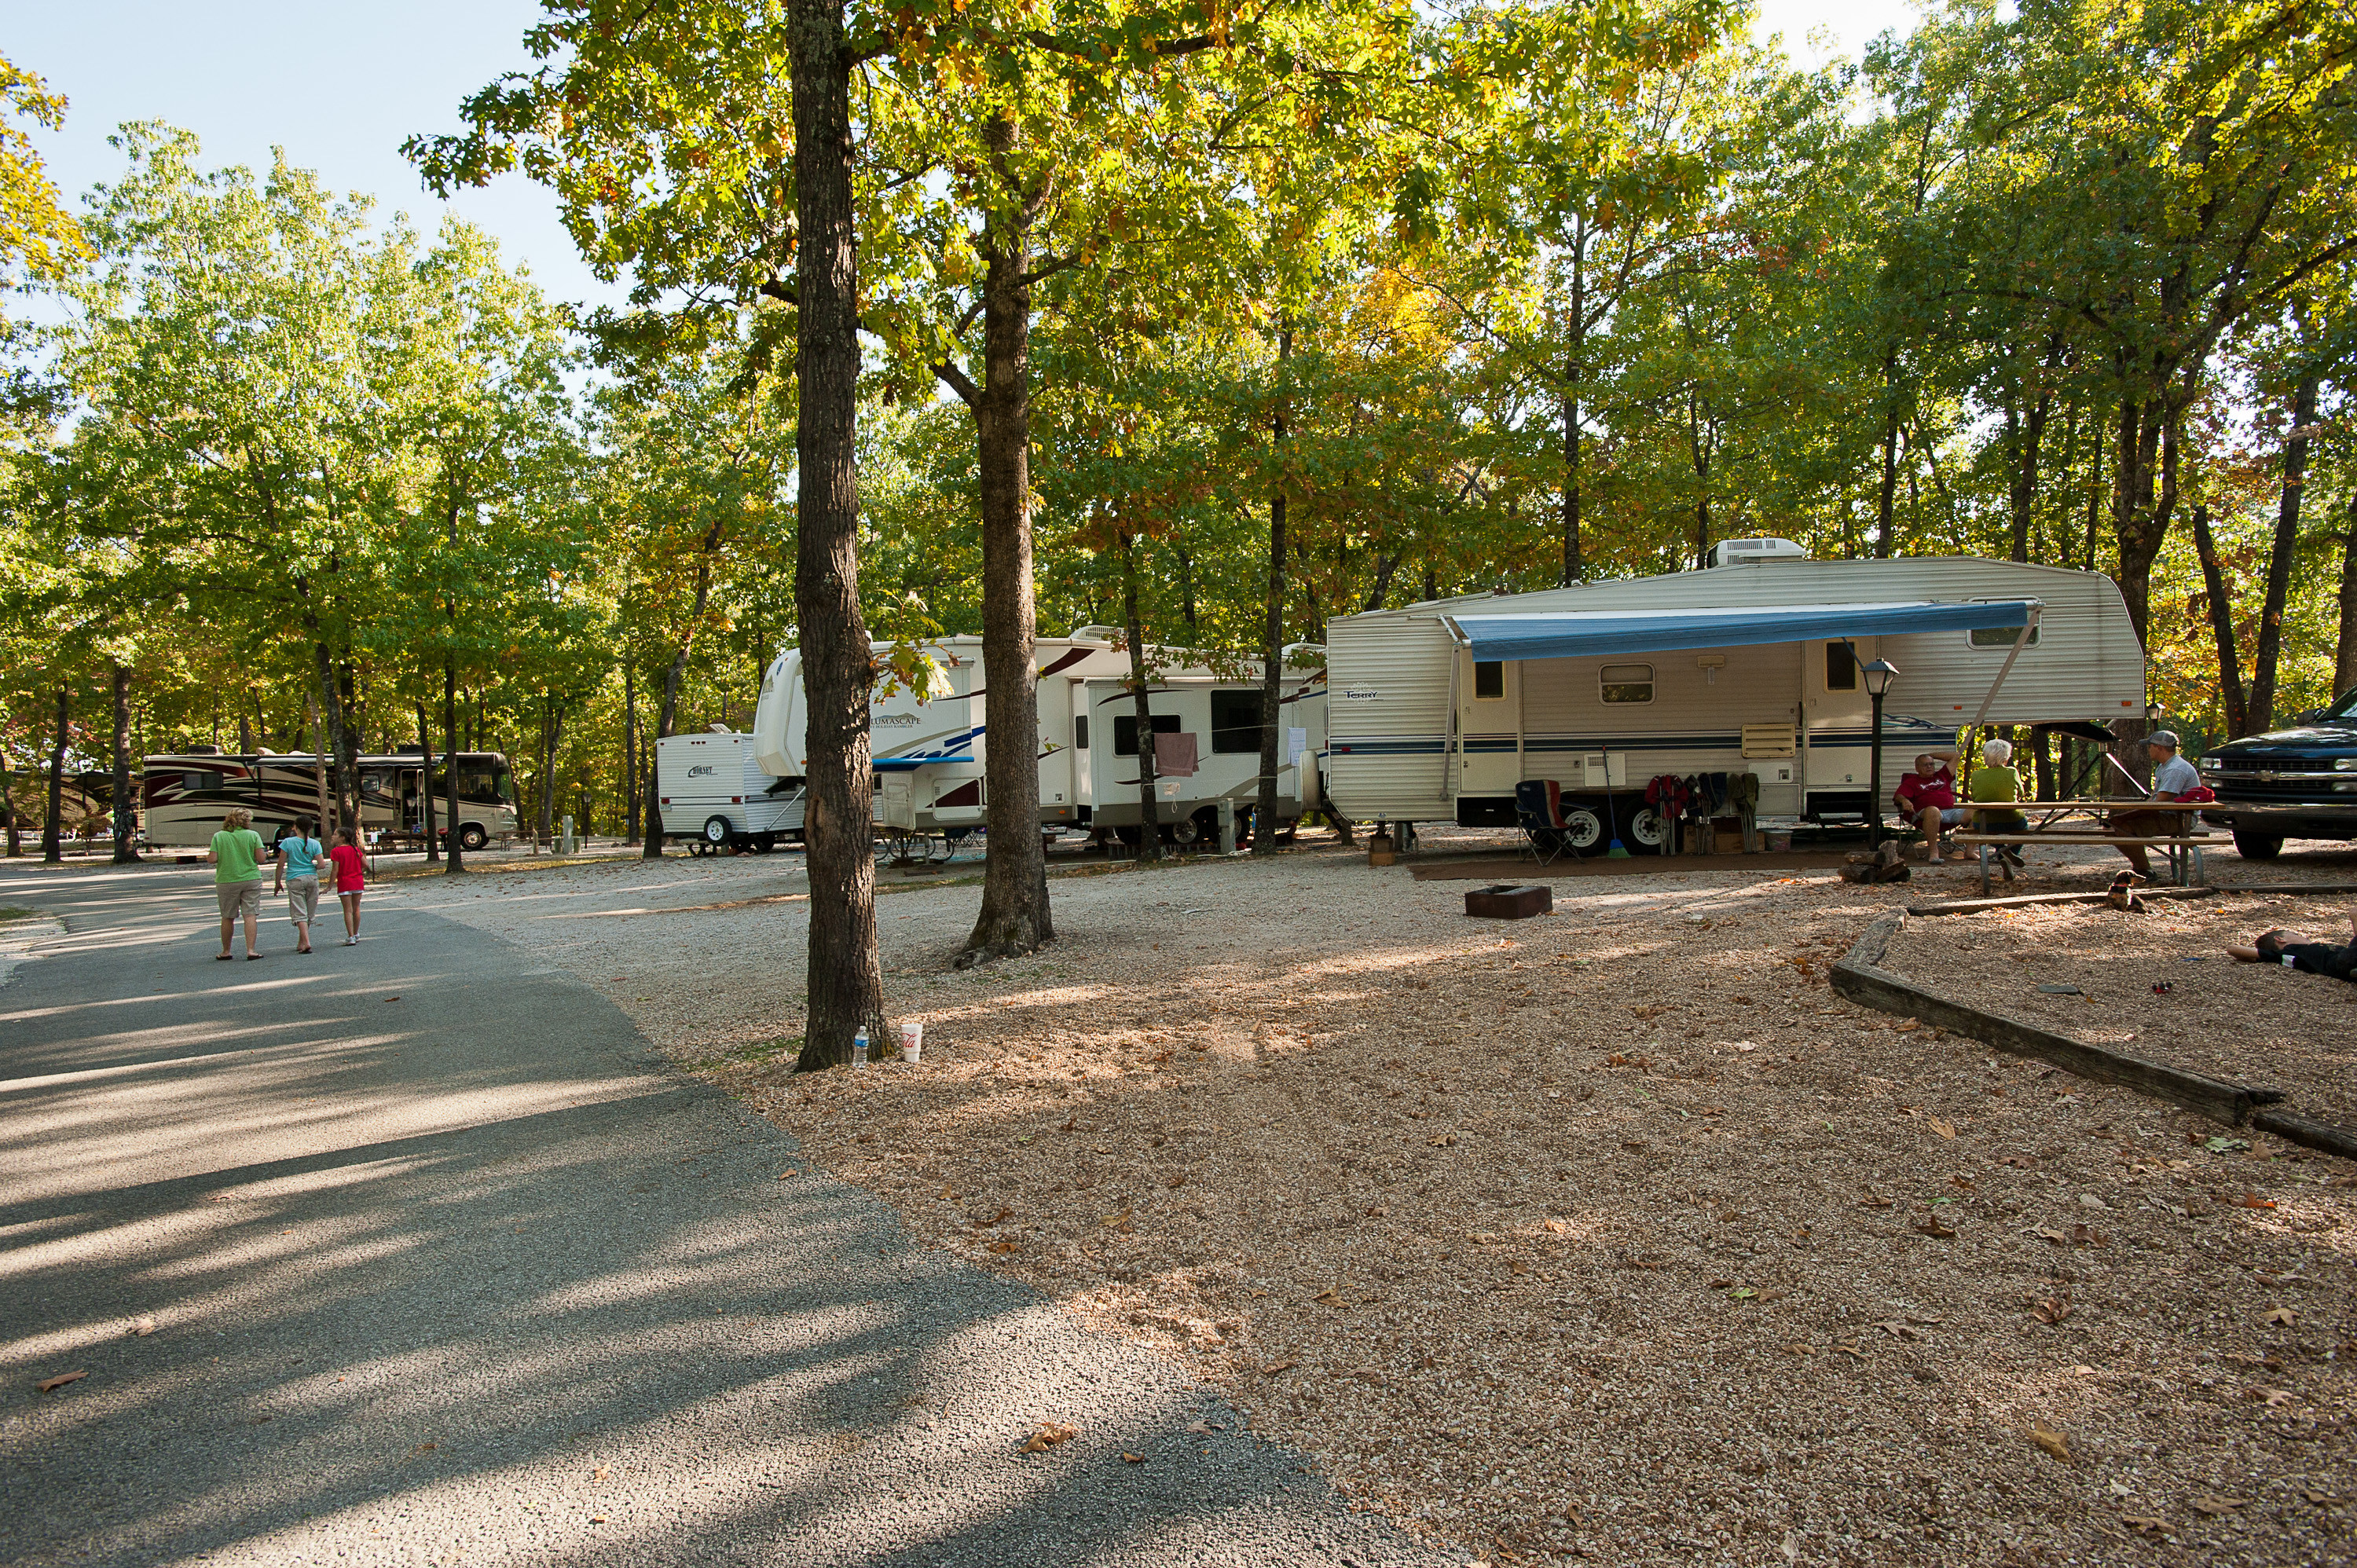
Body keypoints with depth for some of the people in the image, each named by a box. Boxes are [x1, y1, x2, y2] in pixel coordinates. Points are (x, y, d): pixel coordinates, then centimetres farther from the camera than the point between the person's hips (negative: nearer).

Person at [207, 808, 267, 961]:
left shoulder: (218, 836, -1)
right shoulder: (253, 835, -4)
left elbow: (212, 859, -7)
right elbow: (261, 858, -9)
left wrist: (207, 856, 15)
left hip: (226, 881, 1)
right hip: (251, 879, -1)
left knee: (228, 918, 12)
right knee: (250, 915, -2)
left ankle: (226, 952, 21)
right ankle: (251, 950, -10)